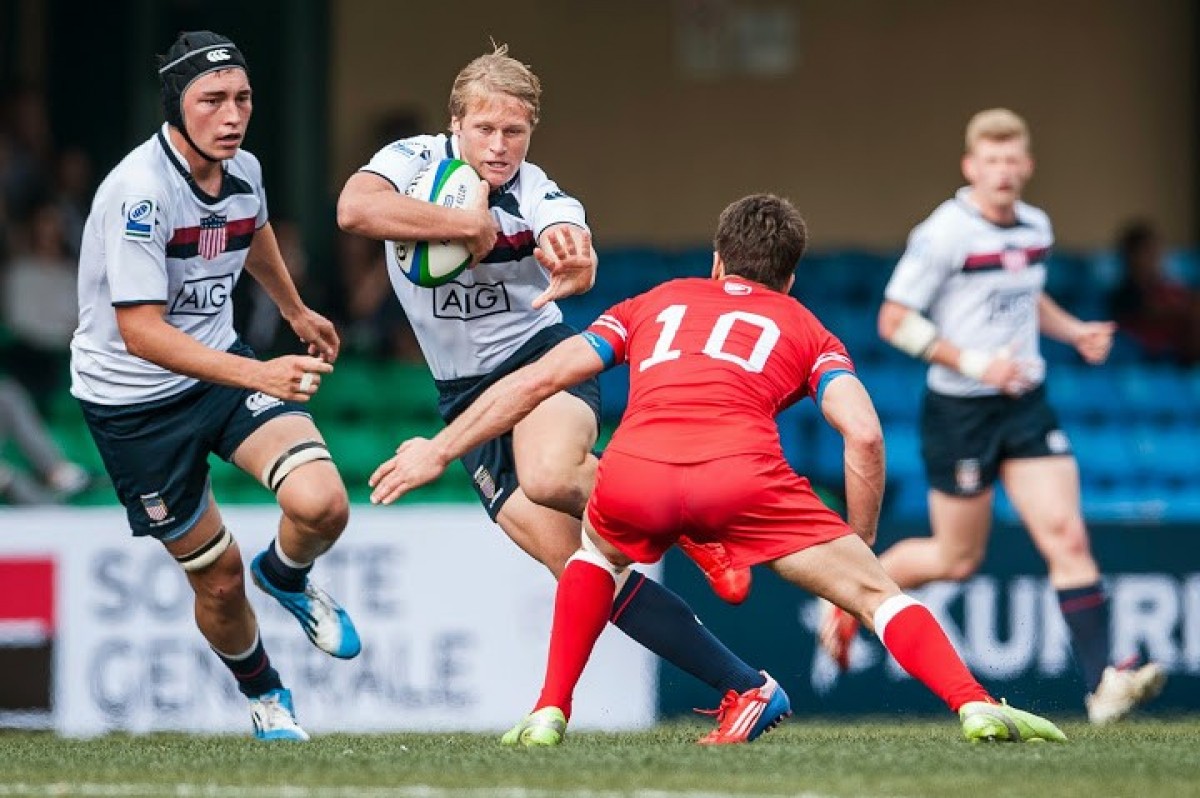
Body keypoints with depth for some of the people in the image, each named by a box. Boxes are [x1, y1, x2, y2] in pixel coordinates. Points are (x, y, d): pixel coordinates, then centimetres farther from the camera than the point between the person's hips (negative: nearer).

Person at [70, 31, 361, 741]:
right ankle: (264, 696, 32)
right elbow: (140, 331, -31)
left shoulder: (243, 170, -4)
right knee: (217, 578, 2)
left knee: (322, 506, -19)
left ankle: (287, 576, 16)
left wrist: (296, 312, 38)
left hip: (222, 366, 5)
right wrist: (258, 375, -39)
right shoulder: (140, 190, -27)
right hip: (133, 402, -5)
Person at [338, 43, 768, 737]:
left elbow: (580, 262, -33)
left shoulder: (541, 198, -12)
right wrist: (472, 225, -28)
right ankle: (744, 688, -9)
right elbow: (354, 209, -30)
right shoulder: (414, 163, -9)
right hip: (466, 392, 3)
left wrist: (573, 267, -58)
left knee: (550, 477, -39)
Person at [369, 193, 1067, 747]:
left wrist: (440, 450, 35)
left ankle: (550, 715, 26)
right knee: (874, 592, 10)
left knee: (600, 547, 36)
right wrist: (859, 546, 22)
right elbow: (864, 434, 12)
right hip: (743, 472, -2)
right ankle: (977, 707, -7)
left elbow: (539, 379, 28)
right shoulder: (805, 329, 29)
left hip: (634, 473, 2)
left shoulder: (657, 303, 35)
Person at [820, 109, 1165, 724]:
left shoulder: (1036, 228, 7)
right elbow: (894, 321, -14)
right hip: (960, 412, -5)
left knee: (1067, 538, -9)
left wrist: (1074, 331, 8)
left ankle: (1102, 685, -13)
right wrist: (973, 362, -22)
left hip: (1026, 405, 5)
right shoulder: (943, 235, -15)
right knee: (958, 559, 6)